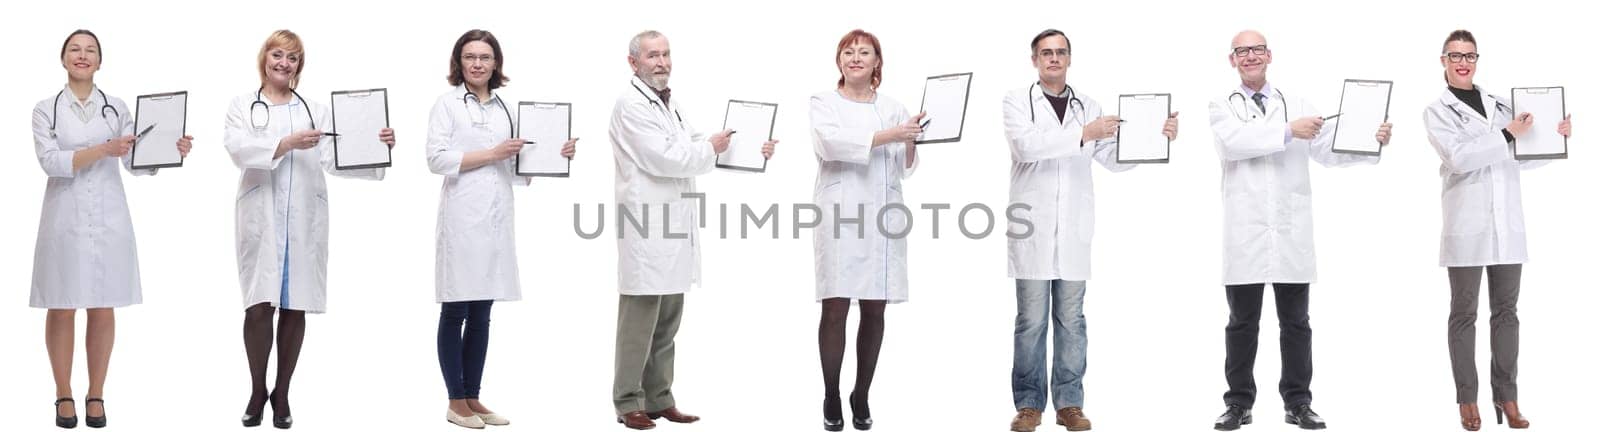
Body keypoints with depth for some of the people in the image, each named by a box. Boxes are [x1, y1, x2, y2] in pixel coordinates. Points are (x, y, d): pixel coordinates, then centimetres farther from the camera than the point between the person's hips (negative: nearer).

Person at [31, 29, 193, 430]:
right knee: (62, 309, 2)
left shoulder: (117, 108, 8)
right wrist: (103, 150, -22)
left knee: (103, 308, 4)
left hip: (108, 218, 1)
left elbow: (138, 164, 2)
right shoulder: (46, 109, 4)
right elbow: (50, 161, -10)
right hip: (64, 218, -1)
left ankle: (96, 396, 13)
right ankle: (64, 396, 13)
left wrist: (171, 152, -17)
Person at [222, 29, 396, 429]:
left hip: (303, 219, 1)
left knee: (295, 307, 3)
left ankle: (282, 393, 14)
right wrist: (288, 143, -21)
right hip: (261, 217, -1)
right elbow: (239, 149, -9)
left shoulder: (315, 110, 13)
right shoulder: (243, 106, 10)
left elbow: (335, 159, 1)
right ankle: (257, 392, 11)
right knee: (259, 306, -5)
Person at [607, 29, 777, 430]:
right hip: (646, 228, -9)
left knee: (666, 324, 12)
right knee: (639, 322, -3)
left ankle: (659, 399, 19)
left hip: (672, 228, 9)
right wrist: (710, 148, -5)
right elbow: (664, 158, -19)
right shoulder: (631, 104, -12)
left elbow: (692, 144, 20)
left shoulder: (667, 102, 18)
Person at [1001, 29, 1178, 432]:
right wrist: (1082, 134, -22)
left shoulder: (1088, 107, 13)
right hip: (1032, 228, -3)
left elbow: (1115, 159, 10)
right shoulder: (1017, 101, 2)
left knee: (1071, 321, 6)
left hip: (1073, 230, 3)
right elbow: (1026, 145, -16)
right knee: (1031, 321, 0)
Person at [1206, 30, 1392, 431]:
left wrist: (1371, 141, -14)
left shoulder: (1296, 104, 11)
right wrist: (1288, 131, -22)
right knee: (1242, 323, 5)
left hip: (1291, 232, 2)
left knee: (1296, 322, 7)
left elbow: (1329, 149, 2)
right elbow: (1236, 141, -15)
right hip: (1245, 233, -2)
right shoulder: (1223, 108, 5)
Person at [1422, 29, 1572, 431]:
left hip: (1508, 225, 4)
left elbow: (1522, 158, 18)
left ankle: (1506, 397, 14)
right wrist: (1508, 135, -13)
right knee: (1464, 315, 3)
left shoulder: (1500, 104, 14)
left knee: (1505, 311, 8)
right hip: (1467, 227, -4)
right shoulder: (1437, 111, 1)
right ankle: (1467, 399, 8)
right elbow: (1458, 158, -15)